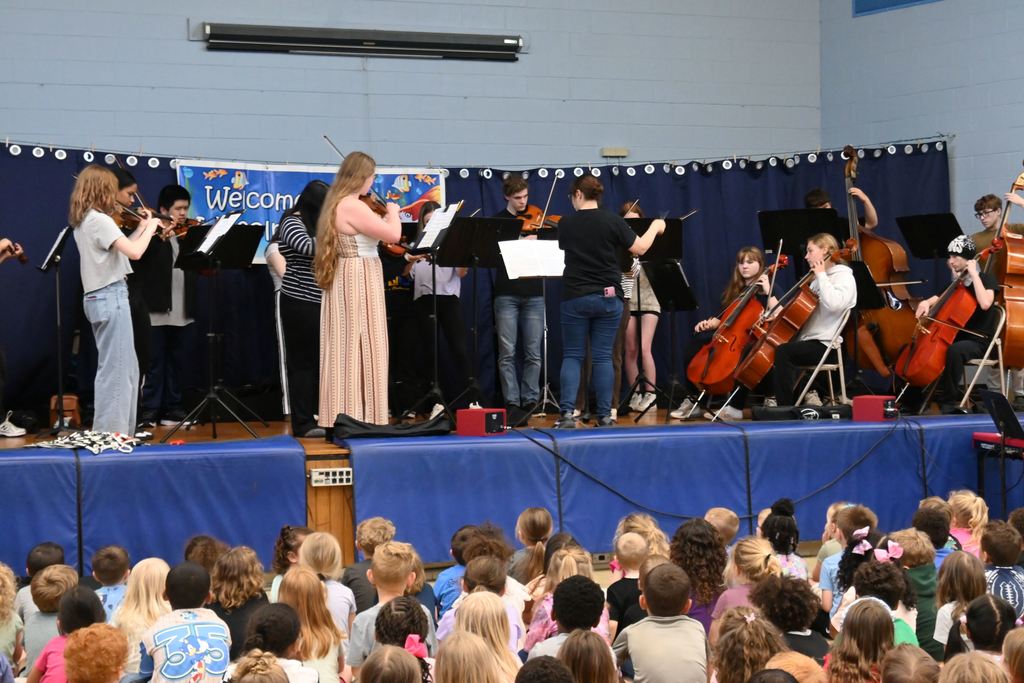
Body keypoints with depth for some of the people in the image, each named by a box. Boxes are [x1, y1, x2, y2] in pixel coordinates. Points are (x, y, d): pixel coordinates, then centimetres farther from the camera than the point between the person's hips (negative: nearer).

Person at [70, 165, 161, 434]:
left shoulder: (83, 221, 14)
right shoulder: (100, 220, -15)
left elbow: (120, 249, 18)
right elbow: (134, 252, -23)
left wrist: (141, 229, 13)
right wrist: (150, 227, -8)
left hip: (99, 297, 10)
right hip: (111, 297, -10)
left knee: (126, 367, 16)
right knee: (115, 368, -6)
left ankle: (119, 430, 19)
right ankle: (109, 432, -4)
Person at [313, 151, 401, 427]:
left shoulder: (337, 204, 12)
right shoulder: (353, 206, -18)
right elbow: (393, 234, -22)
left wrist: (383, 217, 11)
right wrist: (393, 211, -4)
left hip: (343, 282, 10)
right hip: (358, 283, -10)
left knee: (346, 349, 11)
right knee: (359, 349, -6)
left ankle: (344, 415, 14)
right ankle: (357, 417, -5)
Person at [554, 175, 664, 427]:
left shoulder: (566, 224, -2)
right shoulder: (612, 221, -6)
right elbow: (640, 248, -3)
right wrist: (655, 227, 14)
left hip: (575, 298, 0)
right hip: (608, 297, 0)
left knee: (572, 356, 6)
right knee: (603, 356, 5)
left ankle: (567, 412, -6)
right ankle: (604, 415, 4)